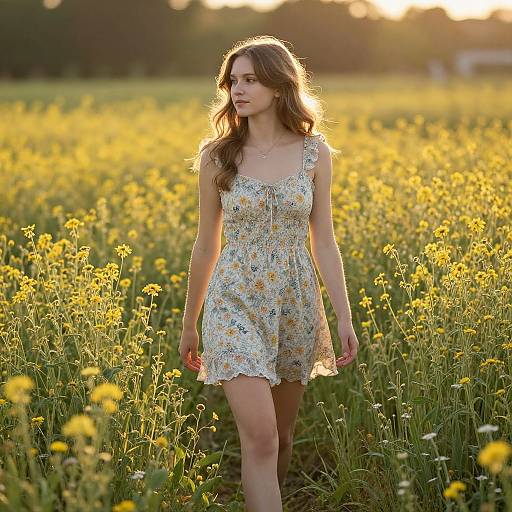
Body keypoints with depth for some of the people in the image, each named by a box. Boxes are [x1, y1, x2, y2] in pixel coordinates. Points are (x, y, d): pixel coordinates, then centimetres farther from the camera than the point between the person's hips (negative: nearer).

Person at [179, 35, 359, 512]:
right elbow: (206, 245, 5)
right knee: (259, 436, -13)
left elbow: (324, 242, 3)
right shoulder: (216, 155, -2)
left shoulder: (314, 153, -1)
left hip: (295, 304, 2)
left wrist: (344, 316, -3)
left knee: (281, 433, 14)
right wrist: (188, 325, 10)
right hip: (236, 303, -2)